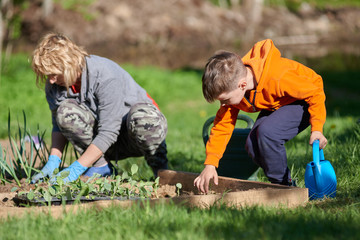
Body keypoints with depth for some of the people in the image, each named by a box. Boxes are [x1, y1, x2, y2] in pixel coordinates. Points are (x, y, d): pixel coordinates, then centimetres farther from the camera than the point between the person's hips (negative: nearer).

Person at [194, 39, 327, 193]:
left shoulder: (277, 78, -40)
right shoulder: (232, 88, -18)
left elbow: (315, 93, -26)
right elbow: (222, 125, -10)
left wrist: (317, 129, -31)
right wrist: (210, 165, -18)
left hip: (304, 100, -7)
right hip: (275, 105, 7)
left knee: (267, 131, -31)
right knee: (252, 145, -15)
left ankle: (283, 185, -13)